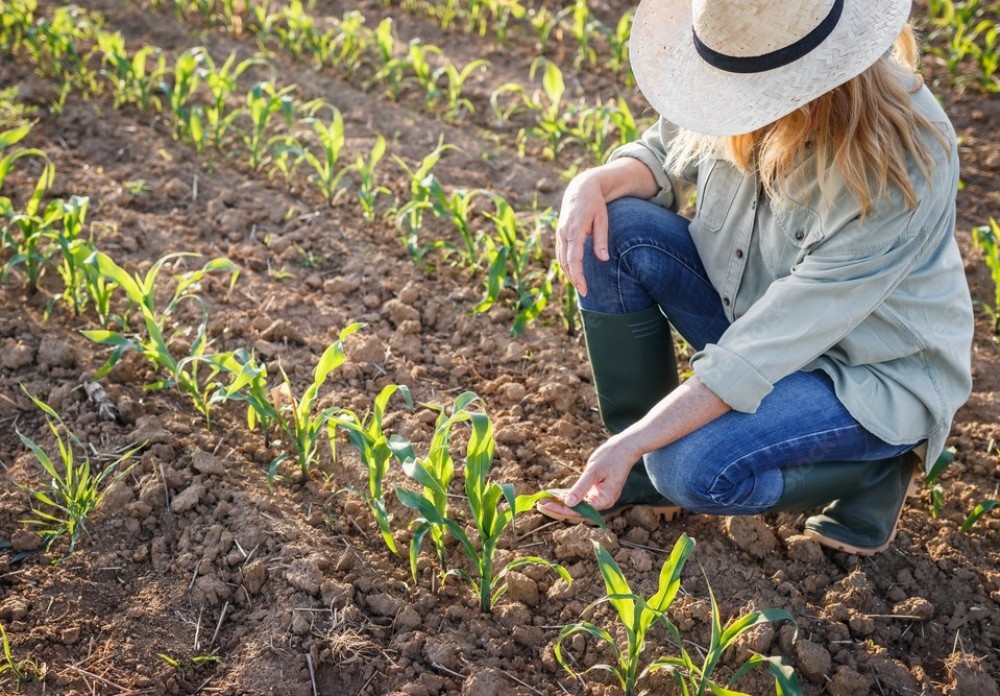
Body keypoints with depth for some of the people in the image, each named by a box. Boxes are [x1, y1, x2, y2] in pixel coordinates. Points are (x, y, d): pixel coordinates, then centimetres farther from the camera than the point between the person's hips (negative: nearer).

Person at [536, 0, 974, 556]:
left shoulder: (898, 166, -33)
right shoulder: (743, 75, -16)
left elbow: (760, 356, -33)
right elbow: (664, 154, 4)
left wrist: (630, 445, -33)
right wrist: (595, 183, -20)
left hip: (870, 371, -6)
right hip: (752, 304, 6)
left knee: (693, 469, -29)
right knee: (615, 228, -16)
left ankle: (877, 467, 1)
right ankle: (643, 466, -1)